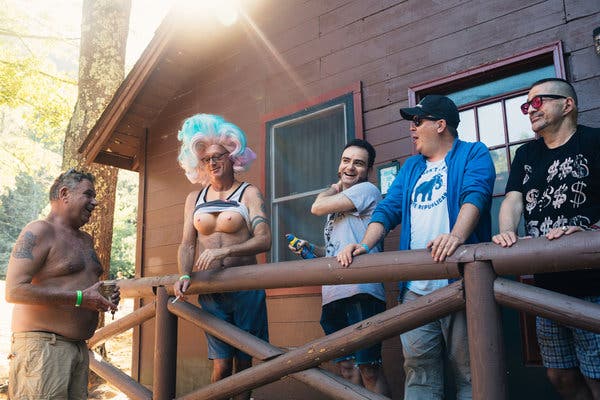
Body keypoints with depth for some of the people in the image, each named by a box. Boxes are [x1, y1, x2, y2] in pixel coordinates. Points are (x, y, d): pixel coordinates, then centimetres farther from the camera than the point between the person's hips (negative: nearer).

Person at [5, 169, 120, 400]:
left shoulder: (86, 240, 19)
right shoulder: (39, 231, -9)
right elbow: (14, 291, -19)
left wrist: (105, 296, 9)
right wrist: (80, 299, -20)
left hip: (79, 346, 8)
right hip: (42, 346, -8)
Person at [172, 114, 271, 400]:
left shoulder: (248, 193, -1)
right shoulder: (194, 199, 12)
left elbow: (264, 240, -14)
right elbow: (187, 244, 9)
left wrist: (224, 251, -27)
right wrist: (184, 276, -10)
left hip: (246, 288, -2)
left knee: (244, 360, 6)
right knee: (222, 363, -1)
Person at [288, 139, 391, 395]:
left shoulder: (367, 190, -1)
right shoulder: (338, 205, 24)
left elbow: (317, 207, -8)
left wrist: (335, 188, 10)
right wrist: (310, 249, 12)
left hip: (360, 293, -8)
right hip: (334, 296, 9)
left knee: (368, 369, -7)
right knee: (346, 367, 11)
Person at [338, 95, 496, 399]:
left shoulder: (473, 154, 5)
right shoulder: (410, 167, 22)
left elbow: (476, 195, -13)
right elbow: (388, 209, 14)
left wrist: (456, 236, -32)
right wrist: (365, 244, -4)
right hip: (415, 288, 5)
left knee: (469, 369, 1)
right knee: (418, 367, 6)